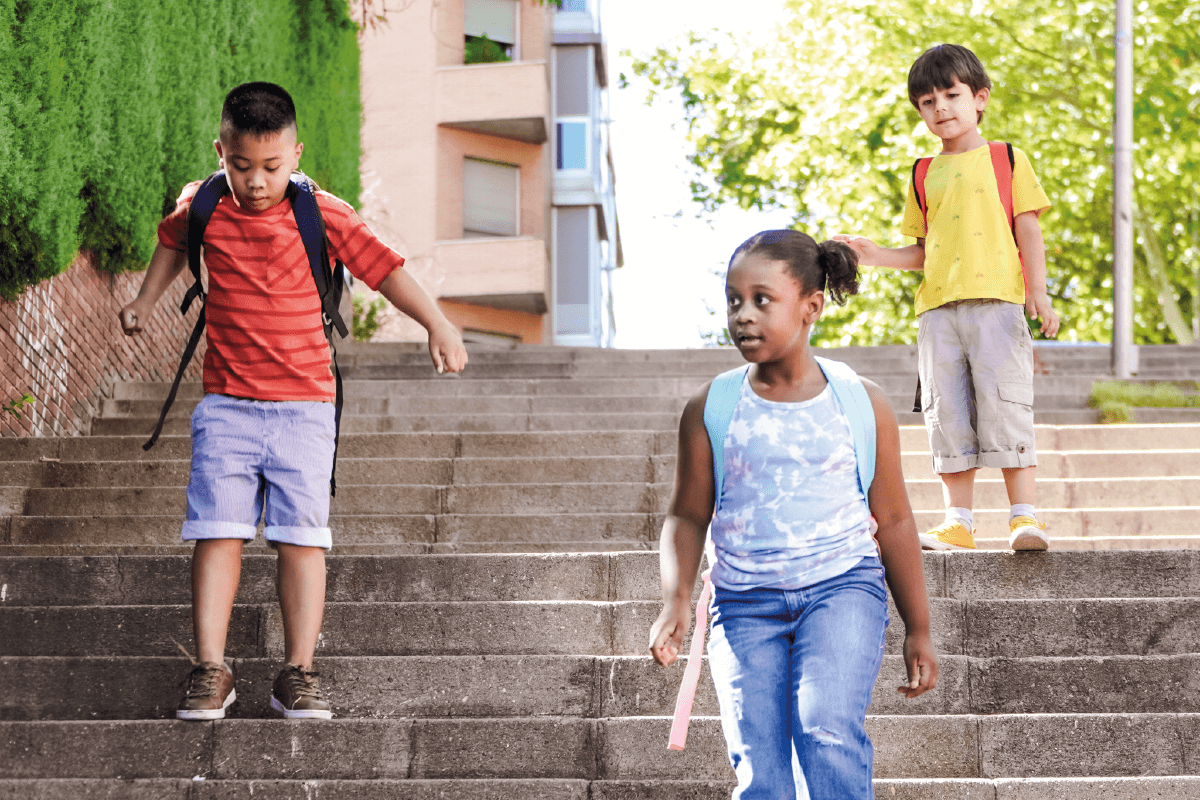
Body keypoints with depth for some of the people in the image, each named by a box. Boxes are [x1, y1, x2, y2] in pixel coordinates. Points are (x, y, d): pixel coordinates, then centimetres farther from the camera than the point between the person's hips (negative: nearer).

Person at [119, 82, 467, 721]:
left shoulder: (320, 214, -3)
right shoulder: (201, 206, 4)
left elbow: (383, 266, -3)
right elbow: (172, 241, 27)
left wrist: (437, 326, -11)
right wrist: (145, 301, 28)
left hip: (304, 404, -1)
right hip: (225, 402, 1)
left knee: (302, 536, -4)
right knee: (217, 532, -6)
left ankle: (298, 673, 2)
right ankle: (210, 671, -1)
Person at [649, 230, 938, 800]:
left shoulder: (861, 404, 2)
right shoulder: (710, 409, 3)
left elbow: (893, 520, 10)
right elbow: (688, 516, 9)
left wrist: (918, 629, 13)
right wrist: (675, 601, -8)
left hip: (842, 585, -1)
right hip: (744, 599, 1)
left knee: (827, 735, -25)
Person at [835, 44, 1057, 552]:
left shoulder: (1006, 160, 9)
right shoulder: (924, 175, 18)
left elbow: (1028, 231, 4)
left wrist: (1038, 294, -6)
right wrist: (876, 256, 5)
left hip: (996, 300, -4)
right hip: (938, 308, 4)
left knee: (1004, 404, -11)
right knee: (948, 414, 1)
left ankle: (1024, 516, -9)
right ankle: (958, 523, 5)